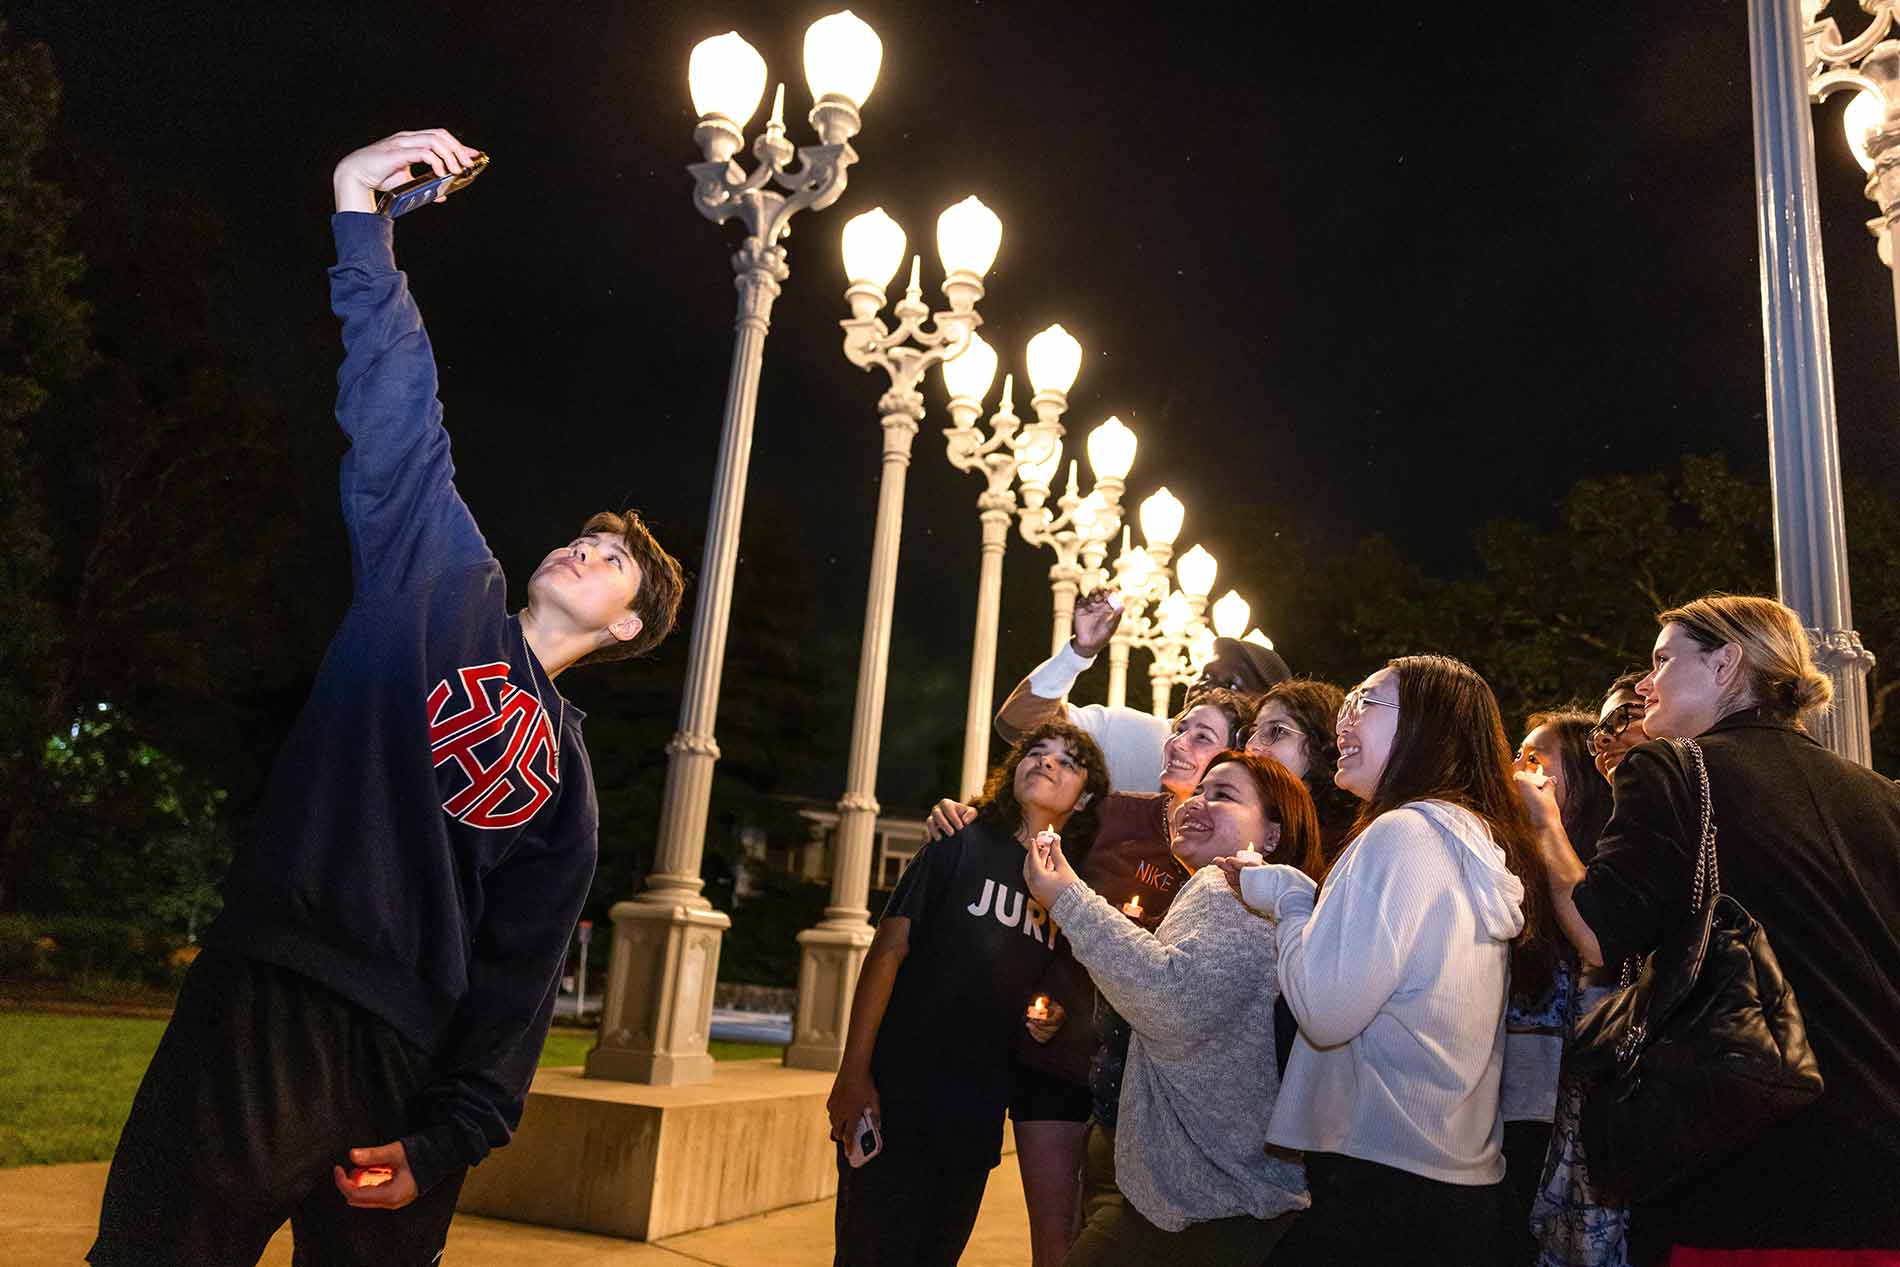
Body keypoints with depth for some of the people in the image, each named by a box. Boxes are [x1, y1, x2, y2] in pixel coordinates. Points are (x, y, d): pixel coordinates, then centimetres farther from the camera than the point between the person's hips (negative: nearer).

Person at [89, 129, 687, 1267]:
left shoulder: (567, 780, 14)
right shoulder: (446, 586, 10)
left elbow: (517, 979, 9)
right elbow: (397, 424, -2)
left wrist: (446, 1139, 0)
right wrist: (363, 221, -11)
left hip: (407, 1062, 3)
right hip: (267, 1007, -3)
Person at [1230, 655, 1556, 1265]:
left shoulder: (1405, 832, -17)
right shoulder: (1483, 836, 10)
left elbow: (1327, 1009, -20)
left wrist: (1287, 897, -5)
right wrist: (1303, 901, 11)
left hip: (1385, 1179, -8)